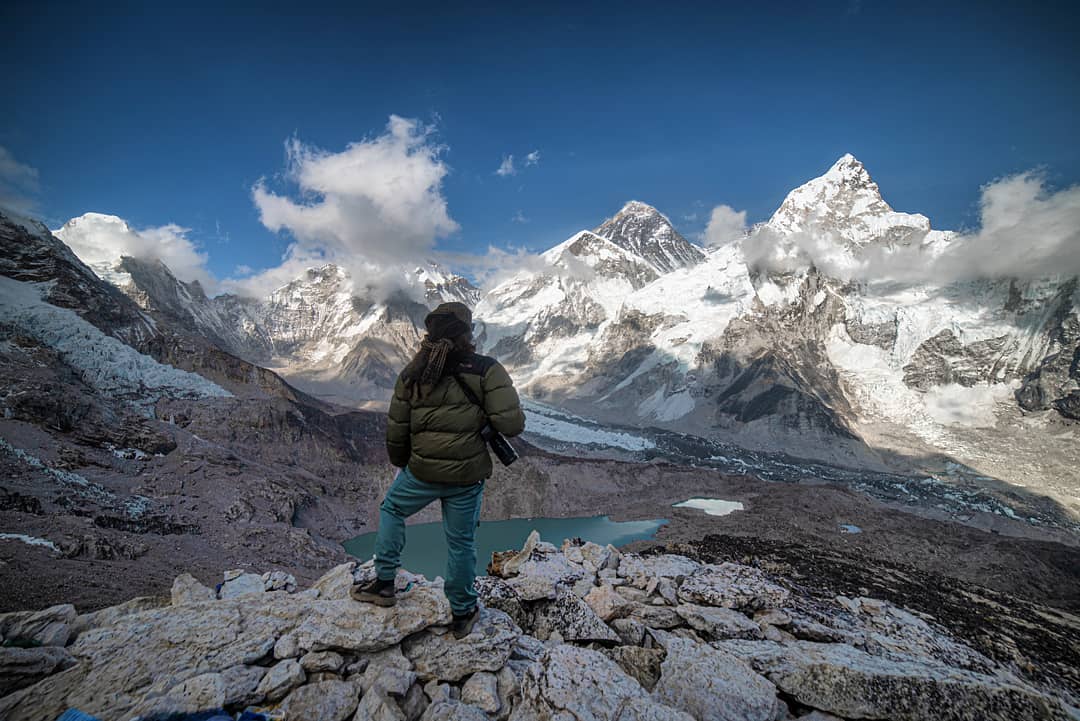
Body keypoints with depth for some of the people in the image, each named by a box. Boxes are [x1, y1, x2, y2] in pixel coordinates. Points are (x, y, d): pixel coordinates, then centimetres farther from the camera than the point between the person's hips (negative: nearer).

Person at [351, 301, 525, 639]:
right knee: (461, 541, 16)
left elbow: (395, 432, 5)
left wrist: (401, 464, 23)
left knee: (391, 510, 31)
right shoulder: (485, 369, -11)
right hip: (467, 476, -1)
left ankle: (384, 583, 35)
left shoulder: (412, 373, -1)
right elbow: (511, 424, -19)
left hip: (421, 471, 2)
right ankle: (463, 614, 34)